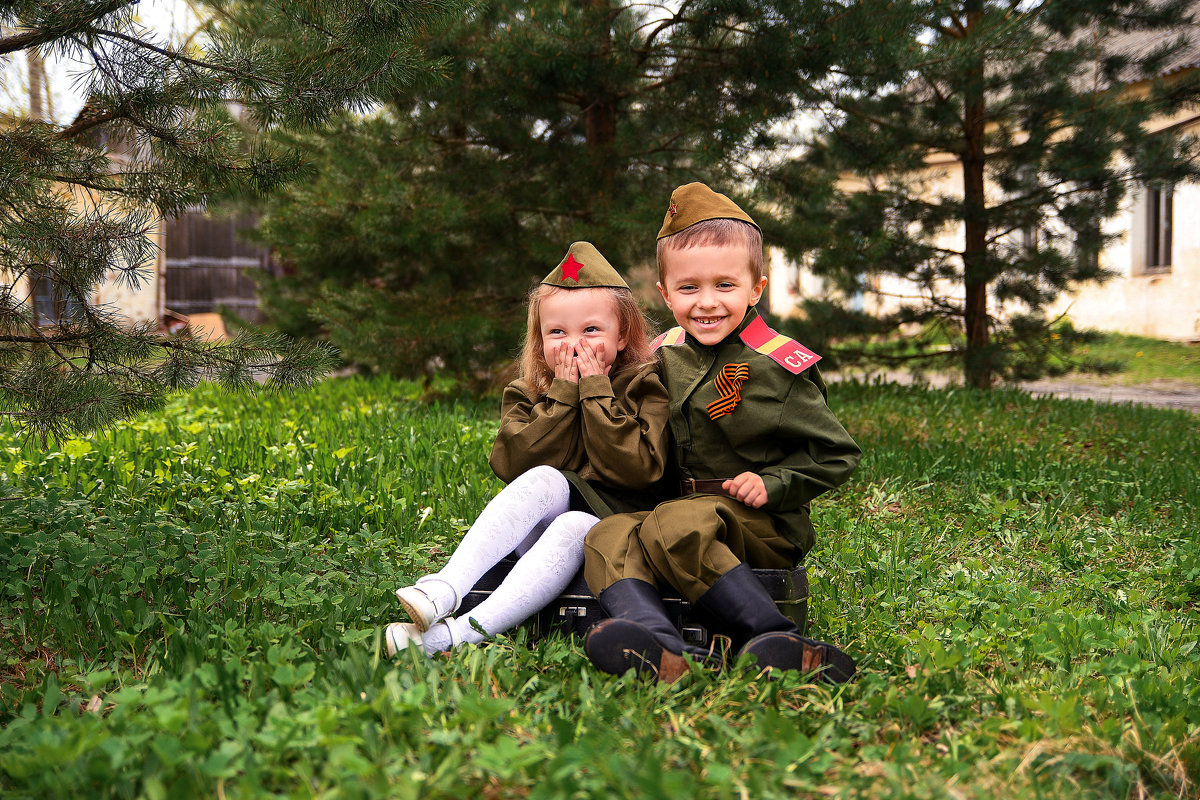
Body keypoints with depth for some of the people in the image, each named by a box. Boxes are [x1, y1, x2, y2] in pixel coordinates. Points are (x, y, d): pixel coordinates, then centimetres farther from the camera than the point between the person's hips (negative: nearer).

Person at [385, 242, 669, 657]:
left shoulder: (644, 387, 0)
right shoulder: (526, 393, 9)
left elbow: (637, 471, -14)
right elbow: (518, 466, -8)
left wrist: (596, 391, -12)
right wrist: (563, 394, -12)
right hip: (539, 525, 3)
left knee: (573, 527, -35)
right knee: (544, 481, -29)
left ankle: (460, 632, -46)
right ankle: (445, 589, -43)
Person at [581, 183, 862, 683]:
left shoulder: (779, 366, -4)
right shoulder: (666, 356, 12)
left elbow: (836, 454, -1)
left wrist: (773, 483, -14)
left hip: (764, 526, -5)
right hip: (678, 505, 6)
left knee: (677, 526, -34)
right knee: (608, 537, -23)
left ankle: (783, 647, -35)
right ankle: (659, 651, -49)